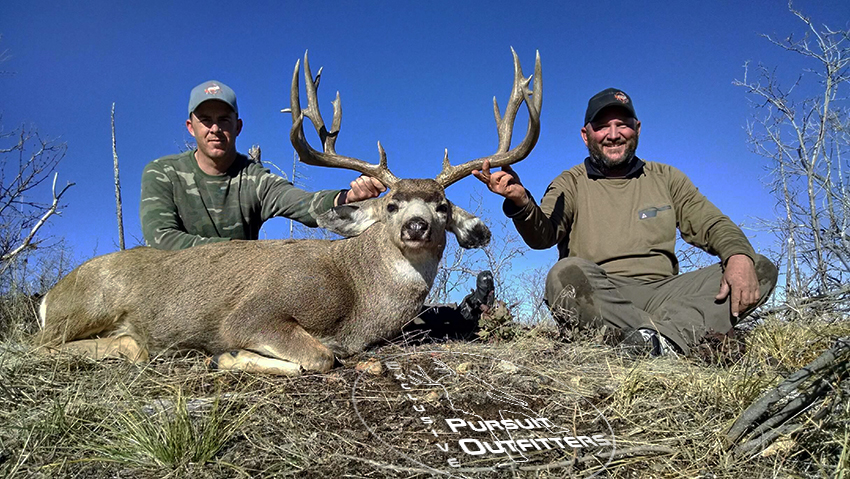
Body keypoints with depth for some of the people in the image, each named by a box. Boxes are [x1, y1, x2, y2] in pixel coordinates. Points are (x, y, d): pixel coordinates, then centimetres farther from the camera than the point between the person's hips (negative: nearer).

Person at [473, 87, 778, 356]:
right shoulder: (571, 184, 11)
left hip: (662, 294, 4)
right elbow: (542, 236, -7)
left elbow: (713, 225, 14)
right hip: (598, 298, -3)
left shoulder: (666, 178, 21)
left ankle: (664, 338, -33)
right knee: (568, 273, -35)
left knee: (761, 269, -15)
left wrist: (739, 255, -11)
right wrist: (521, 202, -31)